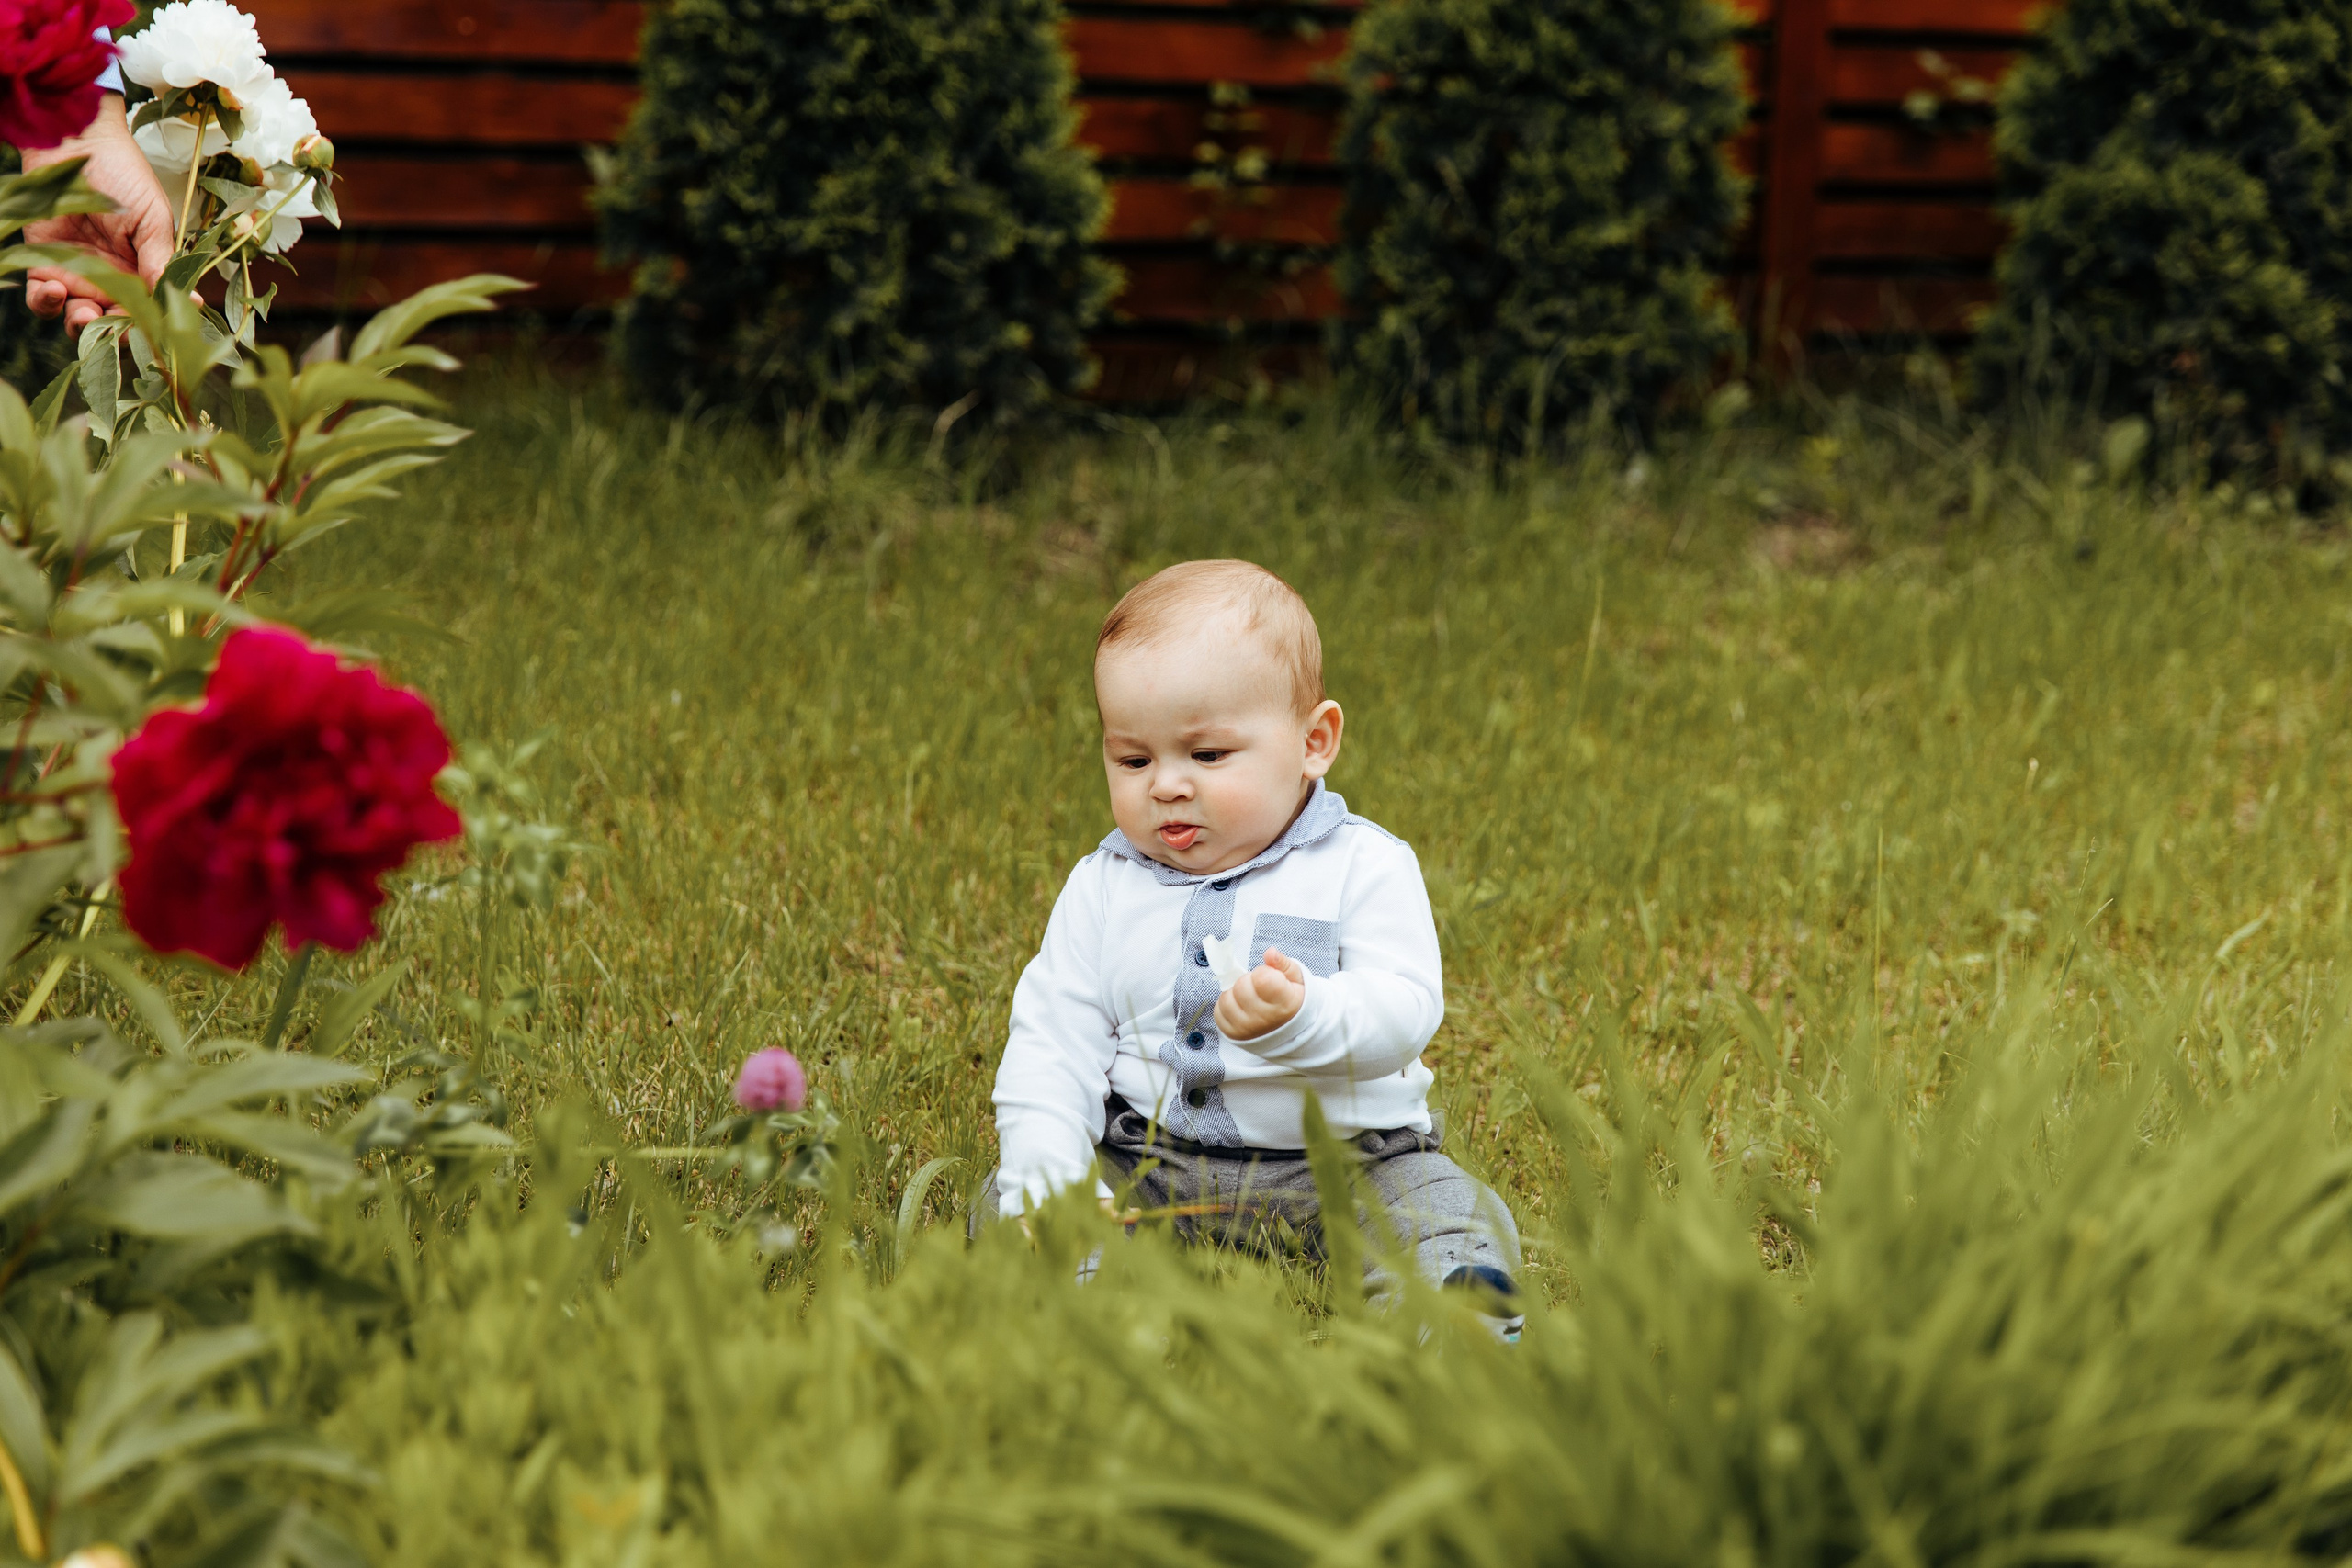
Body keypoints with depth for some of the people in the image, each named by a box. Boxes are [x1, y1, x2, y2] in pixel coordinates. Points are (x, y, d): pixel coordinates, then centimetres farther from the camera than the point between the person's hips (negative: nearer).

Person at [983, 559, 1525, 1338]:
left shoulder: (1362, 865, -5)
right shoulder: (1103, 888, 6)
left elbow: (1403, 1011, -18)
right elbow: (1051, 1040, 2)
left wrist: (1303, 1018, -40)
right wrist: (1047, 1181, -15)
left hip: (1341, 1156, -2)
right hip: (1146, 1164, 3)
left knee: (1457, 1217, -26)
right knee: (1003, 1202, -18)